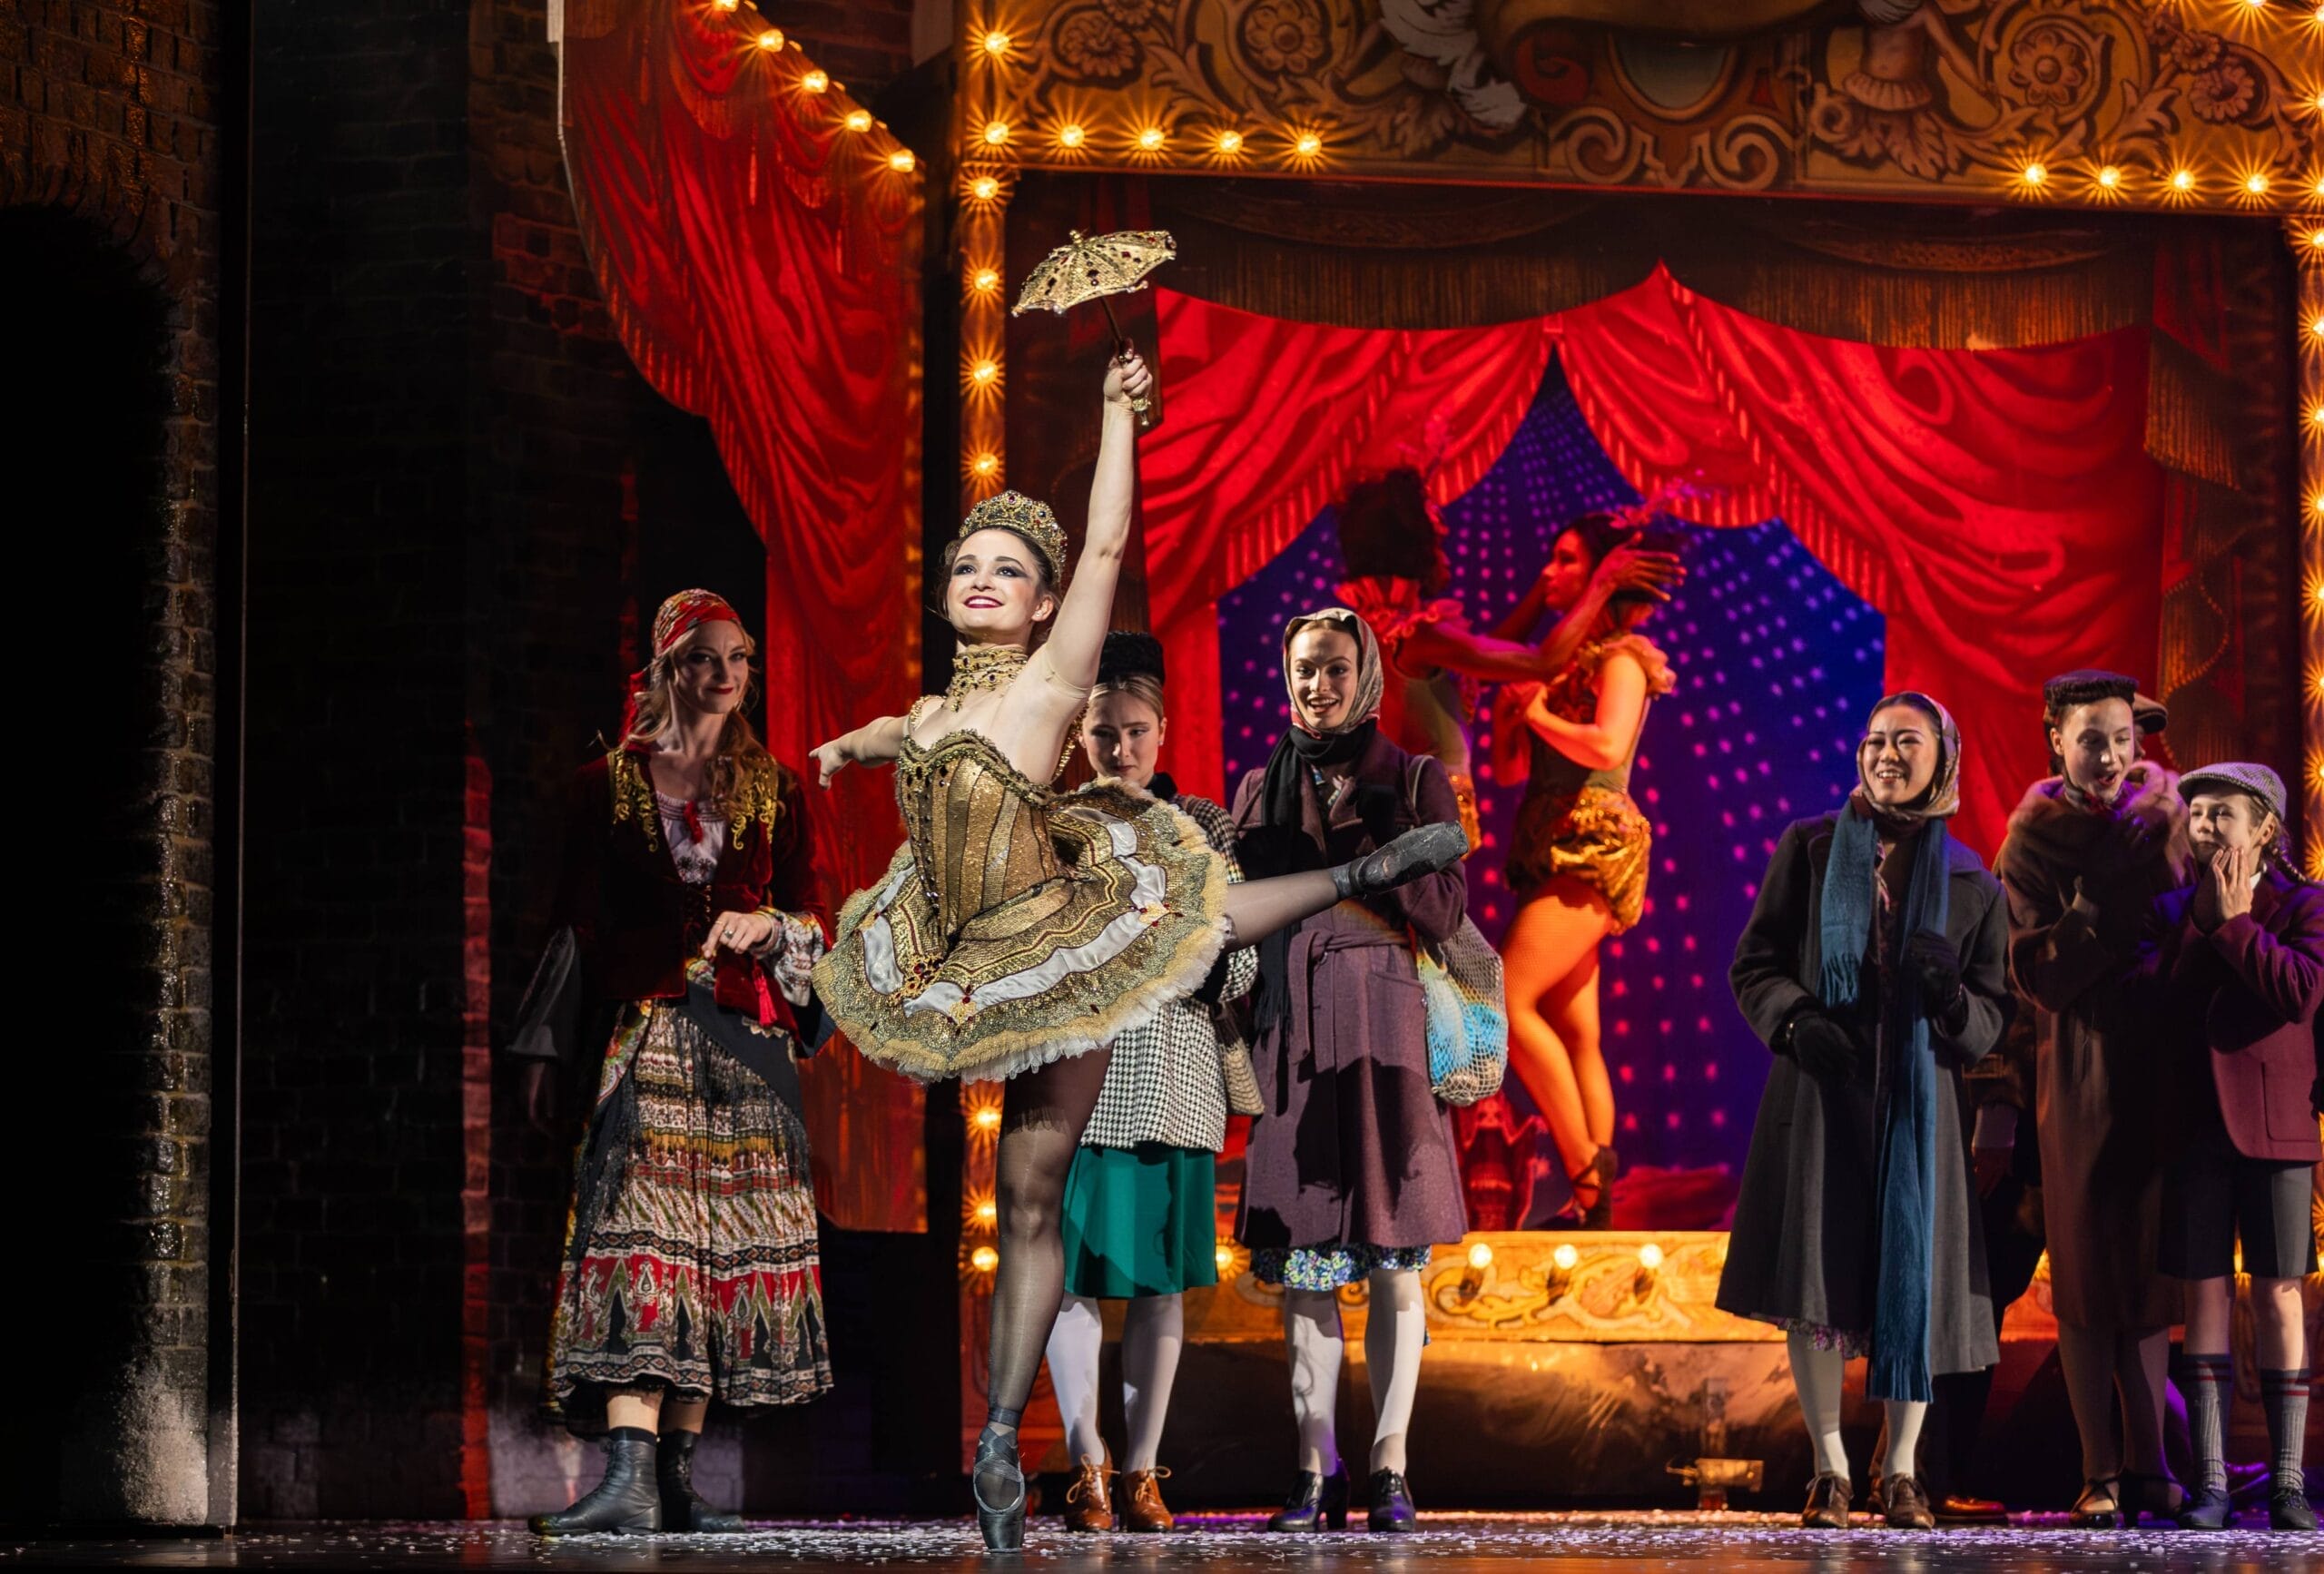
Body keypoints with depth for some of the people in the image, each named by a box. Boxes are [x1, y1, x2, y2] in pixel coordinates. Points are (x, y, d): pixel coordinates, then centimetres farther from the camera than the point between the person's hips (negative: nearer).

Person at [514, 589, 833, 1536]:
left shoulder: (774, 792, 13)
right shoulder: (609, 785, 7)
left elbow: (811, 920, 16)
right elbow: (578, 925, 8)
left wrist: (768, 927, -6)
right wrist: (546, 1044, 6)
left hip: (747, 1037, 3)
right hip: (647, 1032, -3)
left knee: (721, 1247, 0)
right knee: (638, 1236, -16)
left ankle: (678, 1475, 4)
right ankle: (629, 1476, -25)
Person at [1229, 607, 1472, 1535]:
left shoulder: (1414, 782, 5)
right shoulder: (1262, 789, 14)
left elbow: (1443, 916, -3)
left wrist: (1365, 833, -11)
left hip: (1385, 1031, -2)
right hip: (1290, 1032, 2)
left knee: (1393, 1258, -4)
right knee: (1302, 1262, -1)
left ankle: (1389, 1469, -2)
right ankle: (1316, 1475, 1)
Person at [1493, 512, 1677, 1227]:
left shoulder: (1621, 658, -5)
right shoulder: (1561, 659, 18)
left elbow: (1607, 745, -23)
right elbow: (1511, 769, 19)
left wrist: (1539, 713, -9)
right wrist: (1510, 706, 2)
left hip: (1592, 849, -8)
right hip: (1553, 855, 8)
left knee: (1509, 1001, -18)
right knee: (1574, 1033, 3)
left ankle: (1587, 1166, -15)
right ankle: (1593, 1195, 1)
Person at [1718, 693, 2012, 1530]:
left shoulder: (1972, 882, 9)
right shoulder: (1809, 849, 7)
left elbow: (1993, 1017, 7)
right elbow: (1753, 965, 5)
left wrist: (1953, 995, -15)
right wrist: (1794, 1021, -14)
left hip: (1919, 1101, 1)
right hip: (1818, 1092, -1)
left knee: (1912, 1279, -3)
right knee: (1815, 1275, -6)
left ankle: (1902, 1471, 9)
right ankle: (1830, 1468, 3)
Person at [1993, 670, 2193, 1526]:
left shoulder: (2157, 820, 6)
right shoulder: (2034, 839, -2)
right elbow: (2038, 972, -13)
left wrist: (2168, 862, -10)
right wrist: (2122, 891, -17)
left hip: (2156, 1067, 3)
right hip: (2080, 1070, -3)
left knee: (2148, 1263, 4)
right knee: (2085, 1269, -2)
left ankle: (2148, 1464, 10)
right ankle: (2102, 1472, 1)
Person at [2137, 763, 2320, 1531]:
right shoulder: (2174, 910, 10)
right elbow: (2152, 995, -4)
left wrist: (2235, 925, -12)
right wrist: (2196, 924, -8)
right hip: (2195, 1123, 3)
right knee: (2206, 1294, 2)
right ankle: (2210, 1482, 3)